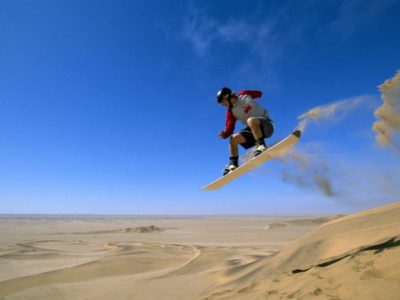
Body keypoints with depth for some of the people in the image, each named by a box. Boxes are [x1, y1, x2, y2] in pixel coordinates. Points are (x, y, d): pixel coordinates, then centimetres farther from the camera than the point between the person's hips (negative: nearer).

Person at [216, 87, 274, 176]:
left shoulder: (244, 95, -4)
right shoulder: (231, 112, 0)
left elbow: (259, 93, 14)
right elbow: (229, 129, -8)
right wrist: (224, 134, -28)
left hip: (266, 124, -4)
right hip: (252, 131, 5)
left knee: (250, 120, -35)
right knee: (234, 138, -13)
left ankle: (261, 146, -30)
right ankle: (233, 165, -6)